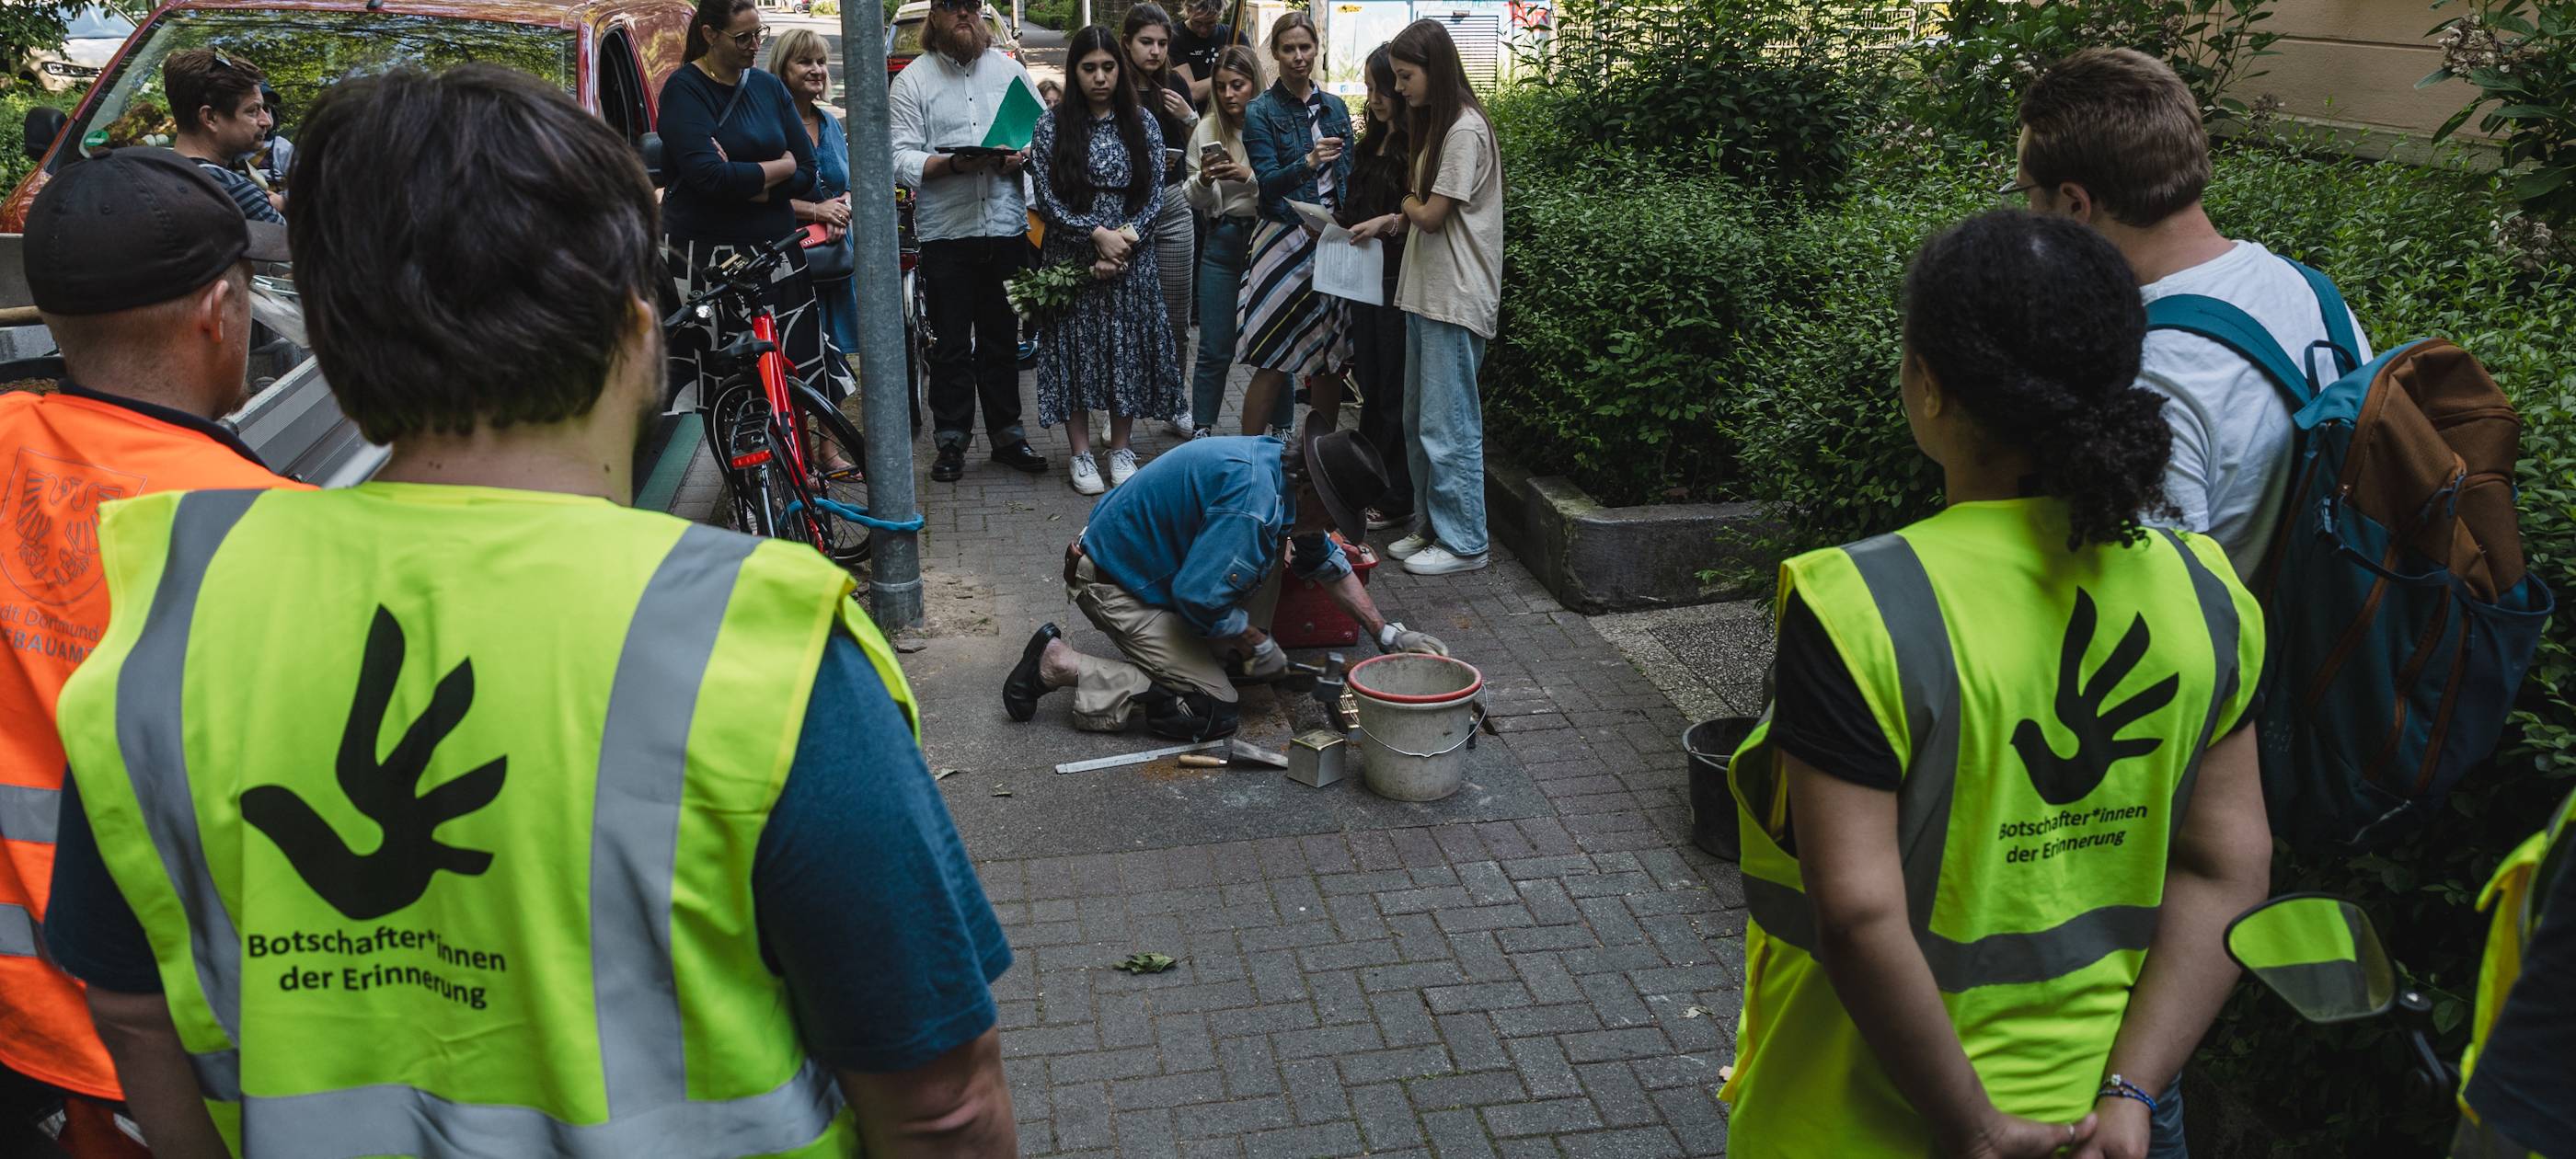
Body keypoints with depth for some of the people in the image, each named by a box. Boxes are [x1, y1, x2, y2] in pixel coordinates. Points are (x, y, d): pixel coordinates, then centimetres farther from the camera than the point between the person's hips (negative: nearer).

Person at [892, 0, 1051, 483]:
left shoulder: (1009, 69, 11)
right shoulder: (912, 80, 2)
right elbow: (902, 160, -5)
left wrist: (1022, 156, -9)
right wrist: (952, 163, -21)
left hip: (1006, 227, 3)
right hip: (946, 231, -2)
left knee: (1002, 339, 11)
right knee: (950, 344, 3)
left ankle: (1006, 434, 21)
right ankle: (951, 442, 13)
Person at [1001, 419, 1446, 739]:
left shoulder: (1277, 461, 2)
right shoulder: (1253, 501, -30)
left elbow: (1326, 561, 15)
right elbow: (1199, 598, -30)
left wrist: (1387, 634, 11)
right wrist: (1260, 645, -12)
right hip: (1115, 588, -10)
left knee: (1270, 550, 8)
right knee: (1212, 713, -11)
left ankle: (1225, 659, 13)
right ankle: (1060, 665, -10)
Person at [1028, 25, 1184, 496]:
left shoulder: (1142, 124, 4)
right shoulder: (1052, 125, -2)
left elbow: (1154, 196, 2)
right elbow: (1046, 199, -5)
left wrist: (1126, 238, -13)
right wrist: (1098, 235, -14)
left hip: (1132, 259, 1)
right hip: (1072, 259, -1)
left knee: (1127, 349, 5)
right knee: (1075, 349, 2)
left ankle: (1121, 448, 19)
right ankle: (1081, 452, 13)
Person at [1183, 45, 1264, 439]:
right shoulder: (1207, 129, 5)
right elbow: (1193, 198, 8)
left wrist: (1249, 176, -22)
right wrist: (1203, 180, -12)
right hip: (1222, 241, 2)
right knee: (1215, 348, 5)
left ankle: (1281, 432, 18)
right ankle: (1200, 431, 14)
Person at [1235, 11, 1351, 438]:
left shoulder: (1334, 107, 12)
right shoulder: (1261, 112, -2)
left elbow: (1347, 174, 16)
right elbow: (1267, 183, -12)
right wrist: (1307, 163, -29)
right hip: (1285, 241, -5)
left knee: (1329, 357, 6)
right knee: (1274, 361, -6)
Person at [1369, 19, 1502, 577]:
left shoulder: (1466, 131, -14)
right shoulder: (1437, 125, 16)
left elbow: (1432, 215, -16)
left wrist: (1406, 204, 3)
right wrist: (1390, 220, 1)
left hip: (1455, 299, -10)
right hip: (1425, 293, 10)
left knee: (1448, 427, -4)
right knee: (1419, 423, 14)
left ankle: (1462, 541, 4)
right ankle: (1431, 525, 24)